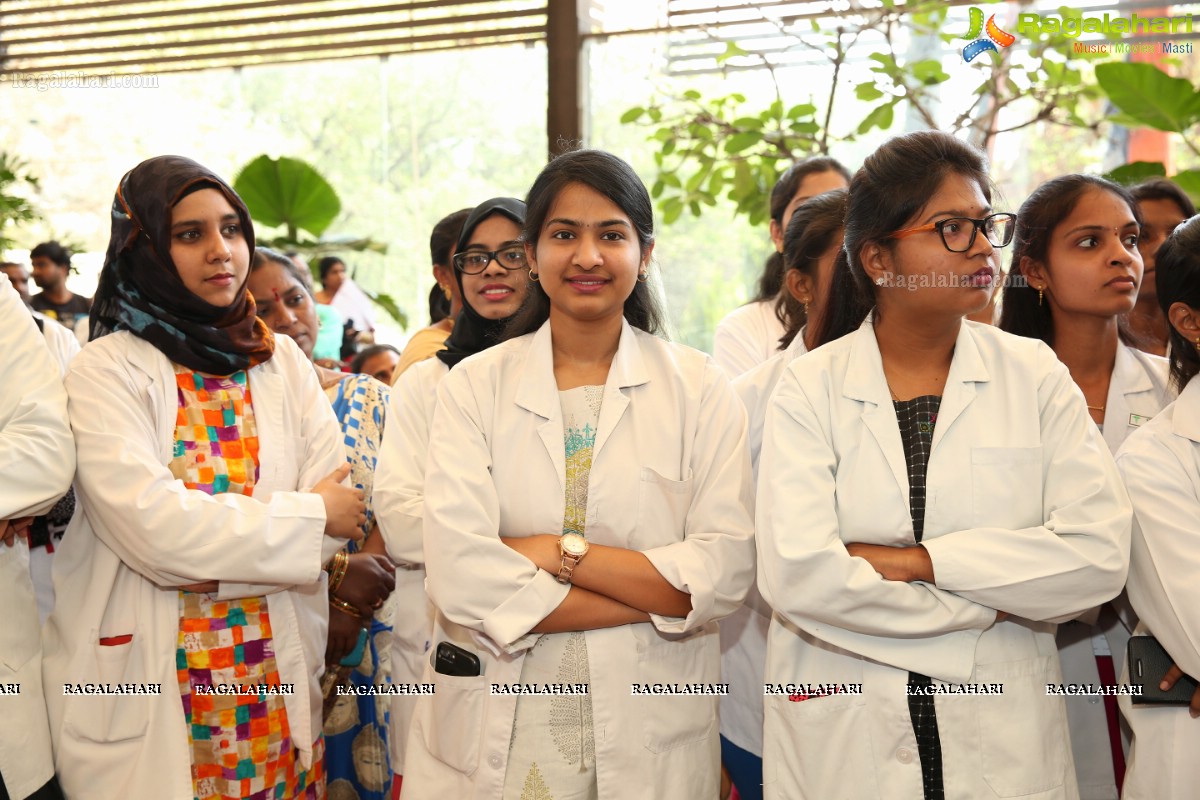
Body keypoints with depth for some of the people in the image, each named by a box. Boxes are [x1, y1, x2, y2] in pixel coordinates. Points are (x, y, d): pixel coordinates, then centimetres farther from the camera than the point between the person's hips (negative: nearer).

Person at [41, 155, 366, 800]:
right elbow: (152, 529, -18)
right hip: (148, 693, -3)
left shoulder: (283, 363, 7)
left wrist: (208, 547, -15)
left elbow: (341, 502, -2)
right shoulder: (108, 371, -6)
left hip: (278, 683, 4)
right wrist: (310, 517, -10)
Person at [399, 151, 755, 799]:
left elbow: (726, 574, -10)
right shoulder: (475, 386, -1)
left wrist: (562, 553, -15)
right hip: (496, 739, 0)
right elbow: (460, 577, -14)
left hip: (651, 741, 1)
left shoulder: (698, 388, 0)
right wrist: (657, 595, -13)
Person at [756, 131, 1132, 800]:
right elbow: (797, 573, -19)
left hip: (1005, 740, 2)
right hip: (841, 740, -1)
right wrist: (989, 606, -12)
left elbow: (1100, 552, -12)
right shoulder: (811, 388, -7)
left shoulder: (1035, 375, -1)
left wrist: (915, 560, -16)